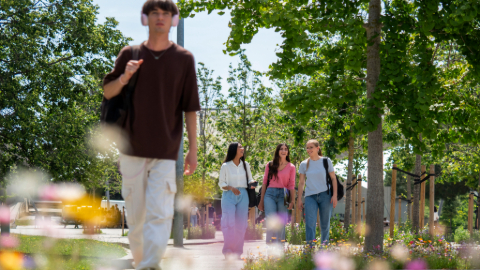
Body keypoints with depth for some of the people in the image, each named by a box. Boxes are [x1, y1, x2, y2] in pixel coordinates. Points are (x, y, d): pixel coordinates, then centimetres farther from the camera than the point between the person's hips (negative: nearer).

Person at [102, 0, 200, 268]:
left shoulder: (184, 59, 4)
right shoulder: (129, 54, 7)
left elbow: (190, 109, 4)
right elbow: (107, 92, 12)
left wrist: (193, 150, 1)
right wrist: (124, 77, -9)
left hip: (165, 152, -2)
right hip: (132, 148, 2)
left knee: (159, 212, -13)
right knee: (135, 213, 7)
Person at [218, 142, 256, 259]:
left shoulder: (245, 165, 13)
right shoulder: (226, 166, 3)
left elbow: (250, 179, 19)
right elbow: (221, 183, 3)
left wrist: (252, 184, -4)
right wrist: (231, 188, -15)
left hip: (242, 196, 3)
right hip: (229, 196, -3)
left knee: (240, 224, 1)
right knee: (229, 223, -15)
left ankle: (237, 252, 6)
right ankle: (228, 251, -13)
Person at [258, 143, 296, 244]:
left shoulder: (291, 167, 10)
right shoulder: (270, 165, 12)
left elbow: (291, 185, 7)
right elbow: (265, 183, 14)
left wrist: (292, 201, -4)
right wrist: (261, 201, 12)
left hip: (283, 195, 0)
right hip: (270, 194, 0)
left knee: (281, 223, -1)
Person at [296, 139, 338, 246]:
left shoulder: (326, 161, 2)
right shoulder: (304, 164, 5)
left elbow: (333, 178, 5)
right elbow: (301, 182, 10)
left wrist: (334, 195, -4)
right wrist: (299, 198, 5)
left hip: (325, 195, 0)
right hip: (310, 196, 0)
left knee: (325, 223, 5)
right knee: (310, 223, -12)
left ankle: (324, 245, 16)